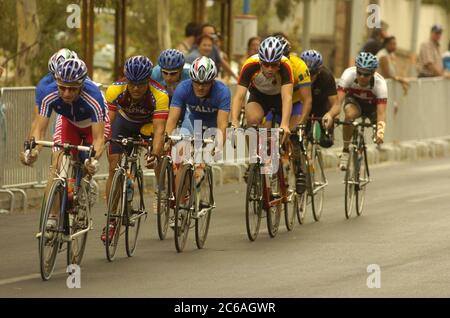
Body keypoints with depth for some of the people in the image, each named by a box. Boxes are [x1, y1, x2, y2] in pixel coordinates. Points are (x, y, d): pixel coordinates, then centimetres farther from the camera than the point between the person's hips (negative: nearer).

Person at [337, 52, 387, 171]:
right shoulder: (349, 74, -34)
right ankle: (345, 151, -18)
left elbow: (381, 112, -40)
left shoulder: (380, 83, -35)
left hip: (373, 104, 1)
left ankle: (378, 141, 17)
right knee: (350, 115, -35)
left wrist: (380, 131, -57)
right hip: (354, 100, -1)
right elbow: (338, 100, -41)